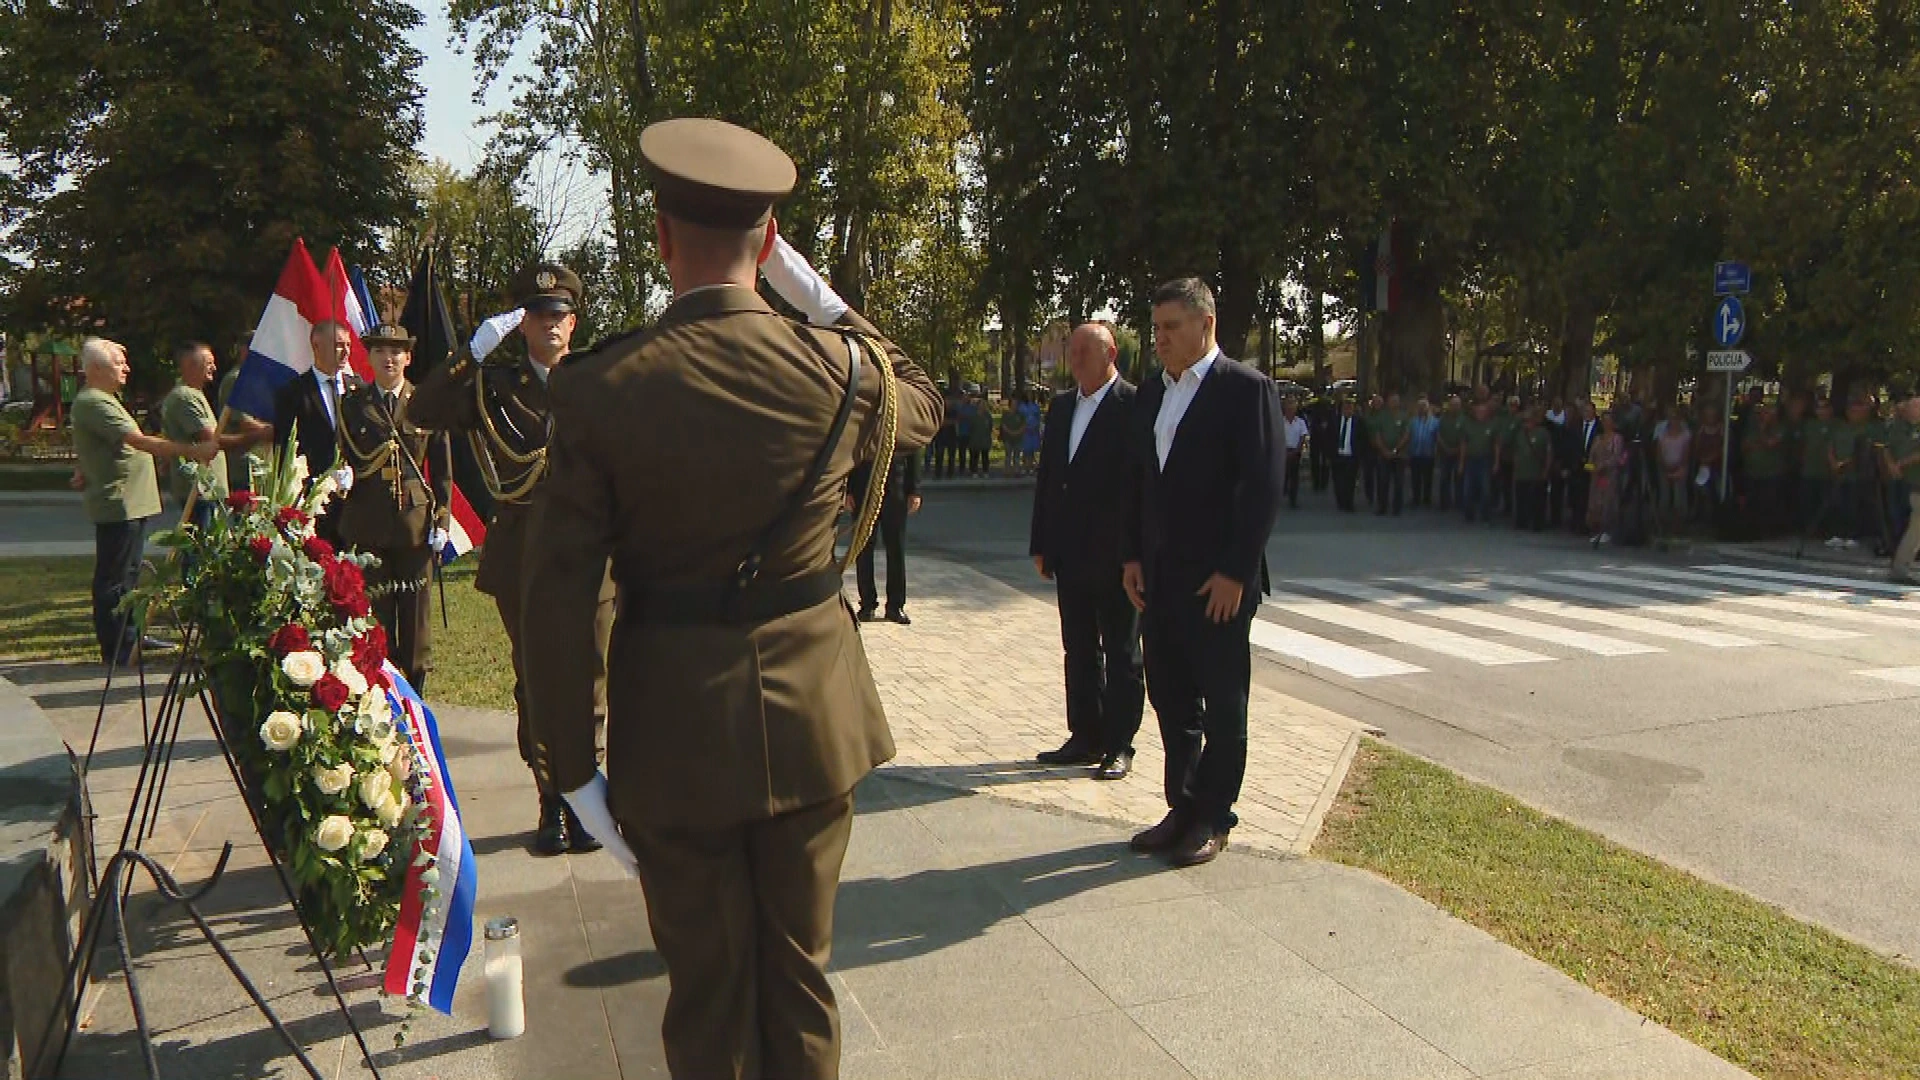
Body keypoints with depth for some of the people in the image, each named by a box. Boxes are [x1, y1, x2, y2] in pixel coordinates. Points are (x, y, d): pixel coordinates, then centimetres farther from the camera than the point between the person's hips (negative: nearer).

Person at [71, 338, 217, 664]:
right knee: (114, 579, -4)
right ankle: (117, 650, 1)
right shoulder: (94, 403, -17)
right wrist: (192, 450, -28)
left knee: (128, 575, 19)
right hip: (118, 504, -11)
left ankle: (131, 636, 29)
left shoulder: (102, 399, 18)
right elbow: (140, 442, -26)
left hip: (130, 502, 11)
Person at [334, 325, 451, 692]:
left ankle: (414, 696, 14)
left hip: (416, 523, 0)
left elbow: (442, 470, 7)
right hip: (366, 526, 1)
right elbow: (342, 461, 13)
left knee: (416, 610, 3)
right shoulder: (352, 405, 9)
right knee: (371, 611, 3)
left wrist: (441, 521, 1)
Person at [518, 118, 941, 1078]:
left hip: (672, 732, -1)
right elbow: (921, 405, 16)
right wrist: (823, 300, 15)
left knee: (706, 985, 16)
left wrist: (576, 771, -2)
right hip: (810, 712, 2)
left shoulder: (598, 390, -12)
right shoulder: (836, 368, -8)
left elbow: (560, 596, -11)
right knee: (799, 968, 20)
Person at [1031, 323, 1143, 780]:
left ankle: (1119, 746, 15)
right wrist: (1041, 544, 10)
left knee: (1121, 654, 6)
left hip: (1116, 555, -7)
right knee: (1079, 651, 14)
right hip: (1070, 554, 7)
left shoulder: (1135, 407, -11)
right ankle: (1085, 738, 25)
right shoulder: (1061, 406, 11)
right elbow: (1046, 476, 13)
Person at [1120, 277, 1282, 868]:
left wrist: (1235, 572, -16)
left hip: (1219, 582, -6)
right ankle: (1183, 808, 25)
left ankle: (1213, 819, 18)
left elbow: (1263, 487, -13)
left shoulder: (1246, 389, -8)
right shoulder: (1151, 396, 13)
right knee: (1172, 700, 13)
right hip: (1159, 578, 7)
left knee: (1222, 706, 6)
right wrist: (1133, 557, 8)